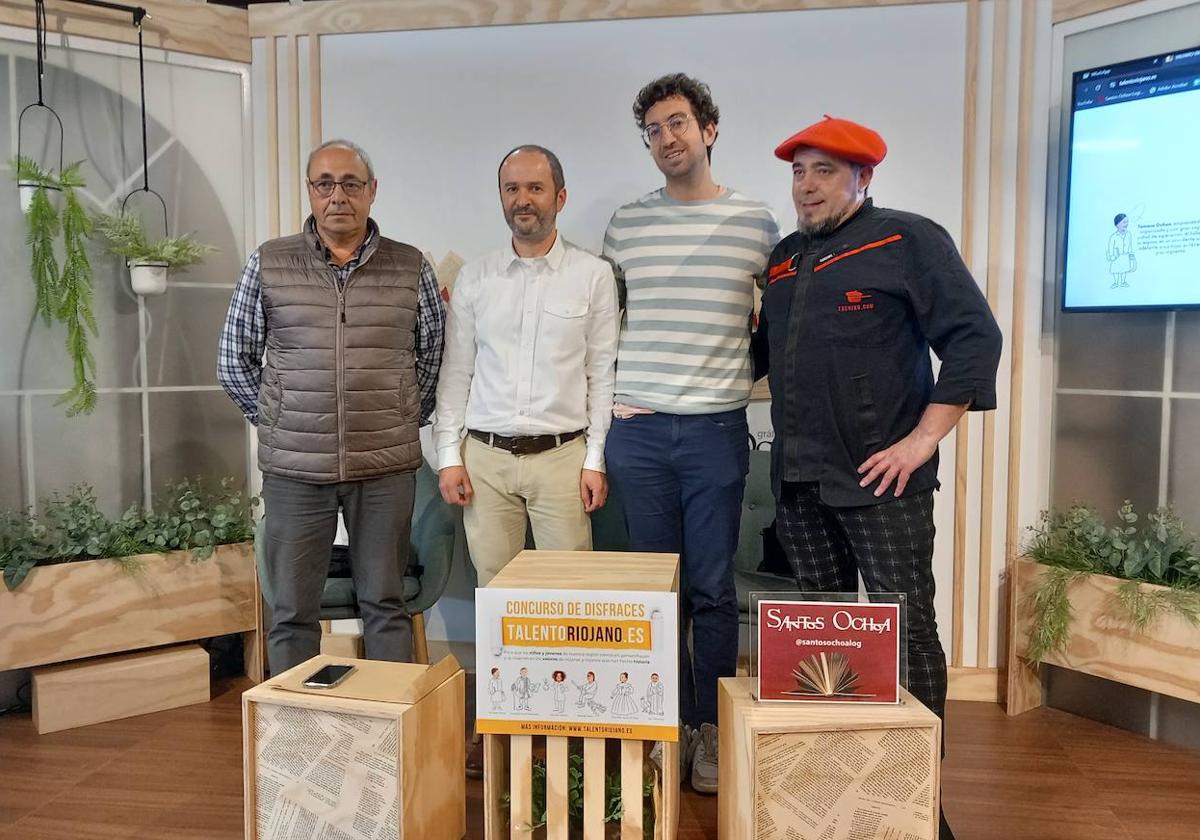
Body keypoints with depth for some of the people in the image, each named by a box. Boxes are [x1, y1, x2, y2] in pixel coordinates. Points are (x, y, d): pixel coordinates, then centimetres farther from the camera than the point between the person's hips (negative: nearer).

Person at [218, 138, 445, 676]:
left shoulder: (411, 269, 3)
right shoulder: (268, 264, 3)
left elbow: (434, 356, 11)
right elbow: (234, 360, 9)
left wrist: (405, 422, 7)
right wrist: (275, 421, 5)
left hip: (386, 468, 0)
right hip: (295, 469, 0)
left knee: (386, 606, 9)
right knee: (292, 612, 9)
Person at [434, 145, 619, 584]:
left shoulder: (594, 275, 1)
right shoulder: (474, 277, 7)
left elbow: (602, 373, 1)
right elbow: (455, 372, 8)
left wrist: (595, 459, -2)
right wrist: (449, 456, 3)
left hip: (562, 457, -1)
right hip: (484, 456, 2)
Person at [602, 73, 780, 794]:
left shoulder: (756, 222, 3)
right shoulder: (626, 224, 8)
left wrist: (735, 369, 4)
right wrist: (614, 392, 7)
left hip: (716, 429, -2)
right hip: (638, 429, 2)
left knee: (712, 588, 4)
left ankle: (713, 729, 20)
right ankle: (672, 722, 25)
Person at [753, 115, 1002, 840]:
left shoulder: (910, 241, -3)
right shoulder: (785, 258, 16)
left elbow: (975, 338, -10)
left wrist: (922, 440, -14)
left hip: (880, 478, -6)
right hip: (799, 479, 6)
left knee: (906, 629, 0)